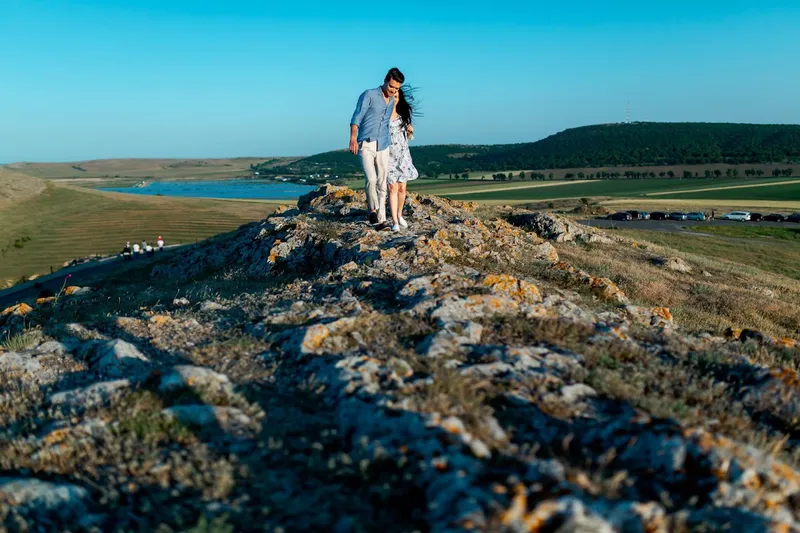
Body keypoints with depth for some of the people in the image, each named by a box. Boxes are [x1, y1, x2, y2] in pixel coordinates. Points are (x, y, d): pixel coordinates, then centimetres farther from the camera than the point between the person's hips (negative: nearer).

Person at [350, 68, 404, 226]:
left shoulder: (393, 102, 15)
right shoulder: (369, 95, -3)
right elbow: (357, 117, -13)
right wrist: (353, 138, -25)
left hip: (383, 147, 5)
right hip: (366, 145, -5)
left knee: (382, 184, 4)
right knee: (371, 179, -21)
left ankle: (381, 218, 10)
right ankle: (372, 209, -3)